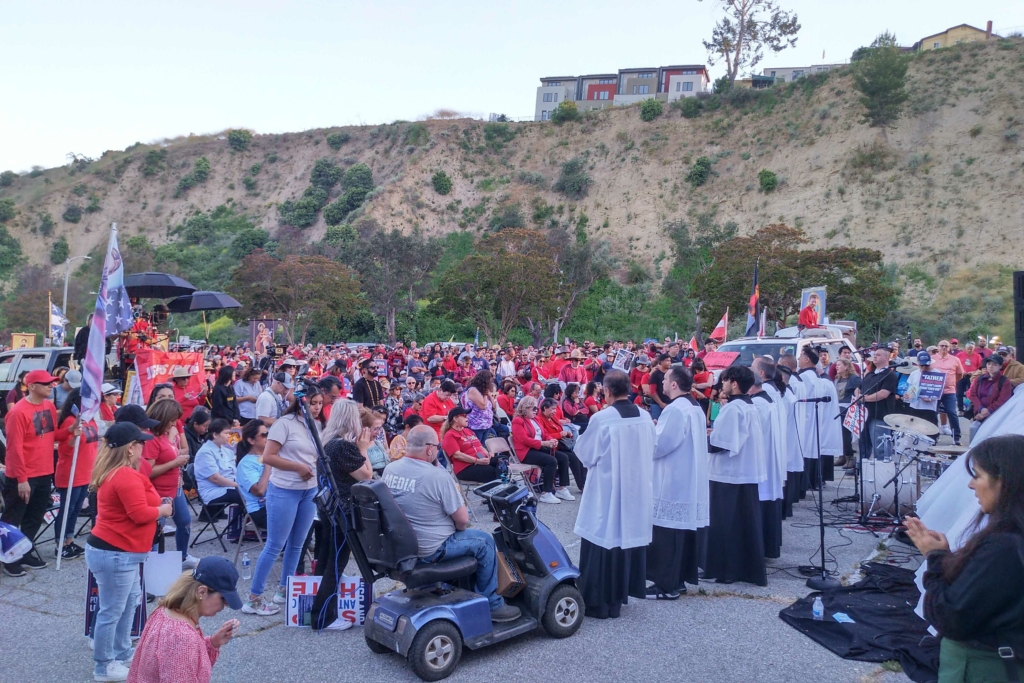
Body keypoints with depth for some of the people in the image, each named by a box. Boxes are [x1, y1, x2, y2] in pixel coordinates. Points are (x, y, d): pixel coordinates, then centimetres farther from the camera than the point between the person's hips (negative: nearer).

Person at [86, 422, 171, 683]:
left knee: (130, 600, 22)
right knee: (111, 611, 3)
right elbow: (141, 514, -25)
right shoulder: (127, 476, -23)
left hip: (119, 551, 11)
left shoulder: (115, 473, 11)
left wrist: (157, 504, 6)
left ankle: (122, 652, 35)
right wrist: (163, 509, -7)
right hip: (114, 553, -11)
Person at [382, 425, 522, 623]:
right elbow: (463, 520, -16)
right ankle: (491, 604, 22)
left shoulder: (389, 469, -4)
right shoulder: (438, 476, -24)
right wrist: (456, 493, 3)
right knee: (484, 541, 12)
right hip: (429, 550, -7)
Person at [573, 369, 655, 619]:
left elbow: (585, 453, -9)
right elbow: (652, 450, 10)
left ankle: (600, 601, 10)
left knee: (605, 541, 3)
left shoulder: (601, 419, -19)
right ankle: (622, 592, 29)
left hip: (608, 491, -6)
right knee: (631, 535, 16)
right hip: (638, 490, 6)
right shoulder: (645, 416, -2)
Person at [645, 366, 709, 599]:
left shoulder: (675, 409, -19)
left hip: (672, 482, -10)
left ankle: (667, 584, 3)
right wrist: (657, 430, 16)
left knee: (667, 531, -3)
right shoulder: (694, 407, 12)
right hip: (689, 480, 10)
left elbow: (660, 444, -21)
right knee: (683, 528, 15)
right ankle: (680, 578, 24)